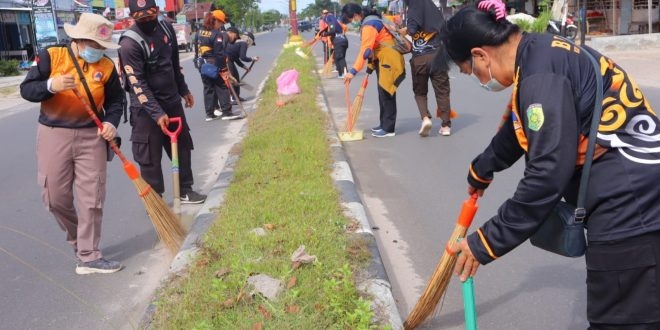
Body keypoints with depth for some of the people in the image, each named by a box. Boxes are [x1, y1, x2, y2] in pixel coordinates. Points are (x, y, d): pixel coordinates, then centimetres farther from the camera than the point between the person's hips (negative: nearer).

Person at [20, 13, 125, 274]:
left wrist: (111, 122, -12)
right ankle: (77, 239, 33)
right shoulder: (51, 56, -6)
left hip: (91, 137, 1)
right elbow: (26, 89, -7)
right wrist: (50, 85, -26)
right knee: (56, 197, 6)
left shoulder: (106, 66, -1)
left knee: (92, 198, -2)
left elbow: (116, 101, 7)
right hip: (53, 135, -1)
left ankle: (88, 257, 7)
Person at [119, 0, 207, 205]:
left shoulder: (166, 28, 1)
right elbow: (138, 84, -23)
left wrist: (183, 90, 19)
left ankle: (185, 190, 29)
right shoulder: (130, 44, -20)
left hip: (172, 100, 7)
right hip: (146, 108, -7)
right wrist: (157, 113, -26)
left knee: (182, 146, 15)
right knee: (150, 156, 0)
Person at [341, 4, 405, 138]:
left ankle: (388, 129, -5)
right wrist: (370, 66, 18)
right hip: (383, 59, 11)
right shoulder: (370, 21, 12)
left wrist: (353, 71, -30)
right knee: (383, 93, 14)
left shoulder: (369, 25, -20)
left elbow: (365, 50, -27)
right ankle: (384, 124, 22)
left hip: (389, 60, -11)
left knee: (386, 93, -9)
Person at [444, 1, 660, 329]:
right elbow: (518, 132, 30)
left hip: (631, 213, -10)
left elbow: (549, 172, -24)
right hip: (631, 207, 10)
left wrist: (486, 243, -14)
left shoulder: (541, 69, -18)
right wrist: (480, 171, 47)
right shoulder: (541, 55, 13)